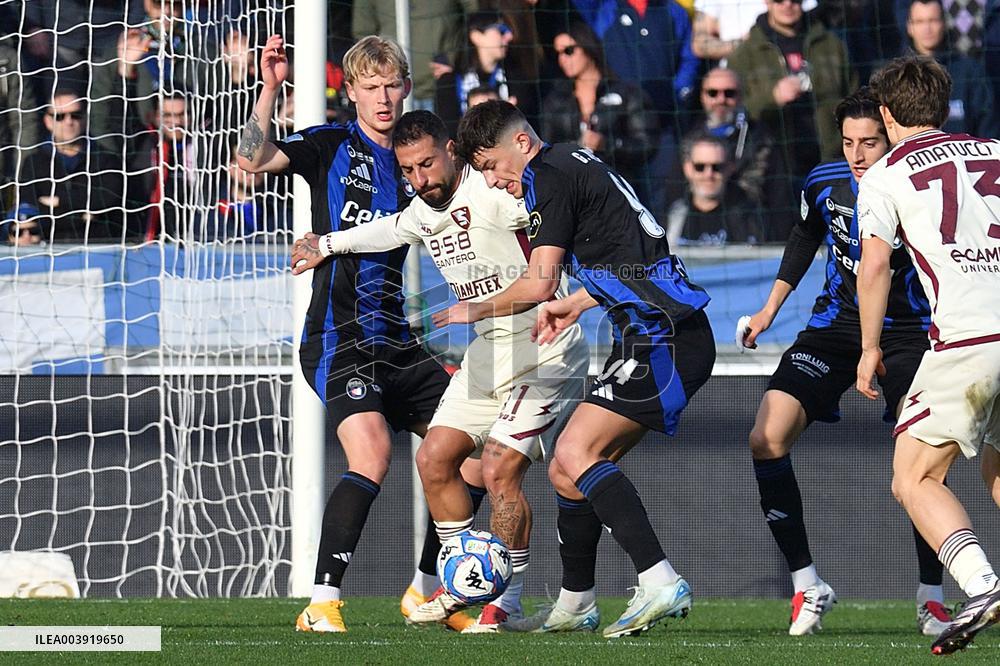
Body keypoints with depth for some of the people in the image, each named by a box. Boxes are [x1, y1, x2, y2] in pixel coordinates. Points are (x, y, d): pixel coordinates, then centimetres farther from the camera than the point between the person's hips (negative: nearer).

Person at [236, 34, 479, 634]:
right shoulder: (333, 146, -1)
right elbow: (253, 158, -15)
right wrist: (271, 88, -24)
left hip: (395, 343, 7)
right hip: (338, 340, -7)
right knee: (373, 454, -25)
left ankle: (427, 591, 19)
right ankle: (322, 607, -25)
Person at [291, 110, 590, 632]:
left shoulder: (494, 192, -19)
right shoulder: (421, 213, 8)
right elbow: (390, 231, 31)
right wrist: (329, 245, 42)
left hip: (545, 349, -9)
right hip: (488, 351, 9)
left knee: (498, 469, -17)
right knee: (434, 458, 5)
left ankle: (506, 603, -3)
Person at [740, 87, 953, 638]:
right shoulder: (825, 183, -6)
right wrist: (770, 310, 19)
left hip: (907, 329, -4)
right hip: (835, 325, 4)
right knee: (766, 442, -10)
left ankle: (931, 595, -3)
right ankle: (807, 586, 0)